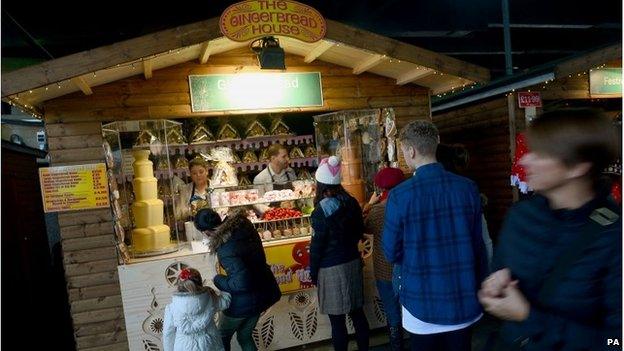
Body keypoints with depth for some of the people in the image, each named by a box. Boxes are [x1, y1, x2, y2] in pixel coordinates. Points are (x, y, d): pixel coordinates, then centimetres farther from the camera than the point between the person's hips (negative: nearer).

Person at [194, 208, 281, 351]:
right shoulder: (243, 224, -8)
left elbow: (242, 283, -32)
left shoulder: (225, 249, -30)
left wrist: (218, 280, -14)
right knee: (245, 336, 26)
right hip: (263, 293, 7)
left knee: (222, 337, 20)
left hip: (245, 302, -7)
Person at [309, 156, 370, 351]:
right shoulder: (351, 202, 1)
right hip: (353, 262, 7)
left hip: (331, 268, -7)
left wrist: (313, 272, -2)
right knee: (357, 313, 18)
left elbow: (317, 245, -14)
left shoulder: (322, 210, -18)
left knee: (337, 320, 5)